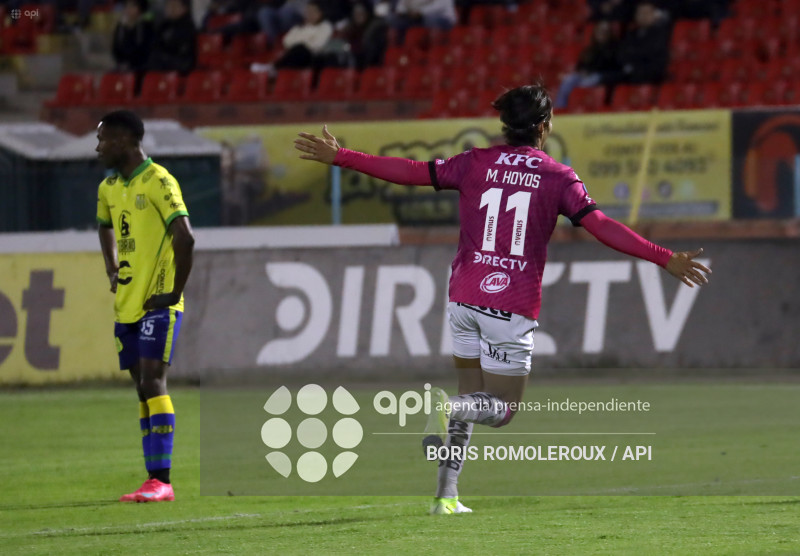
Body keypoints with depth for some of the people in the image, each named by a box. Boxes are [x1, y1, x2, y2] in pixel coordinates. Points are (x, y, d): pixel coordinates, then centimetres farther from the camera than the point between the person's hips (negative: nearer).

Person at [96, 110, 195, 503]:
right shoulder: (109, 187, 13)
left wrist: (175, 292, -19)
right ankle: (154, 480, 10)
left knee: (152, 381, -15)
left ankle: (161, 481, -17)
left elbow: (185, 238, -22)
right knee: (142, 389, 8)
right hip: (126, 305, 8)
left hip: (157, 304, -8)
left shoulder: (157, 181, -13)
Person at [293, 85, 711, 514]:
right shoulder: (557, 177, -4)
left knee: (471, 394, 18)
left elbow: (409, 172, 2)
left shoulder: (475, 164, 3)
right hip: (513, 306, -3)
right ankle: (453, 408, -27)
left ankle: (446, 494, 7)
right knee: (501, 409, 7)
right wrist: (665, 259, -9)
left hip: (465, 297, 3)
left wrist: (338, 157, 10)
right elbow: (603, 228, -10)